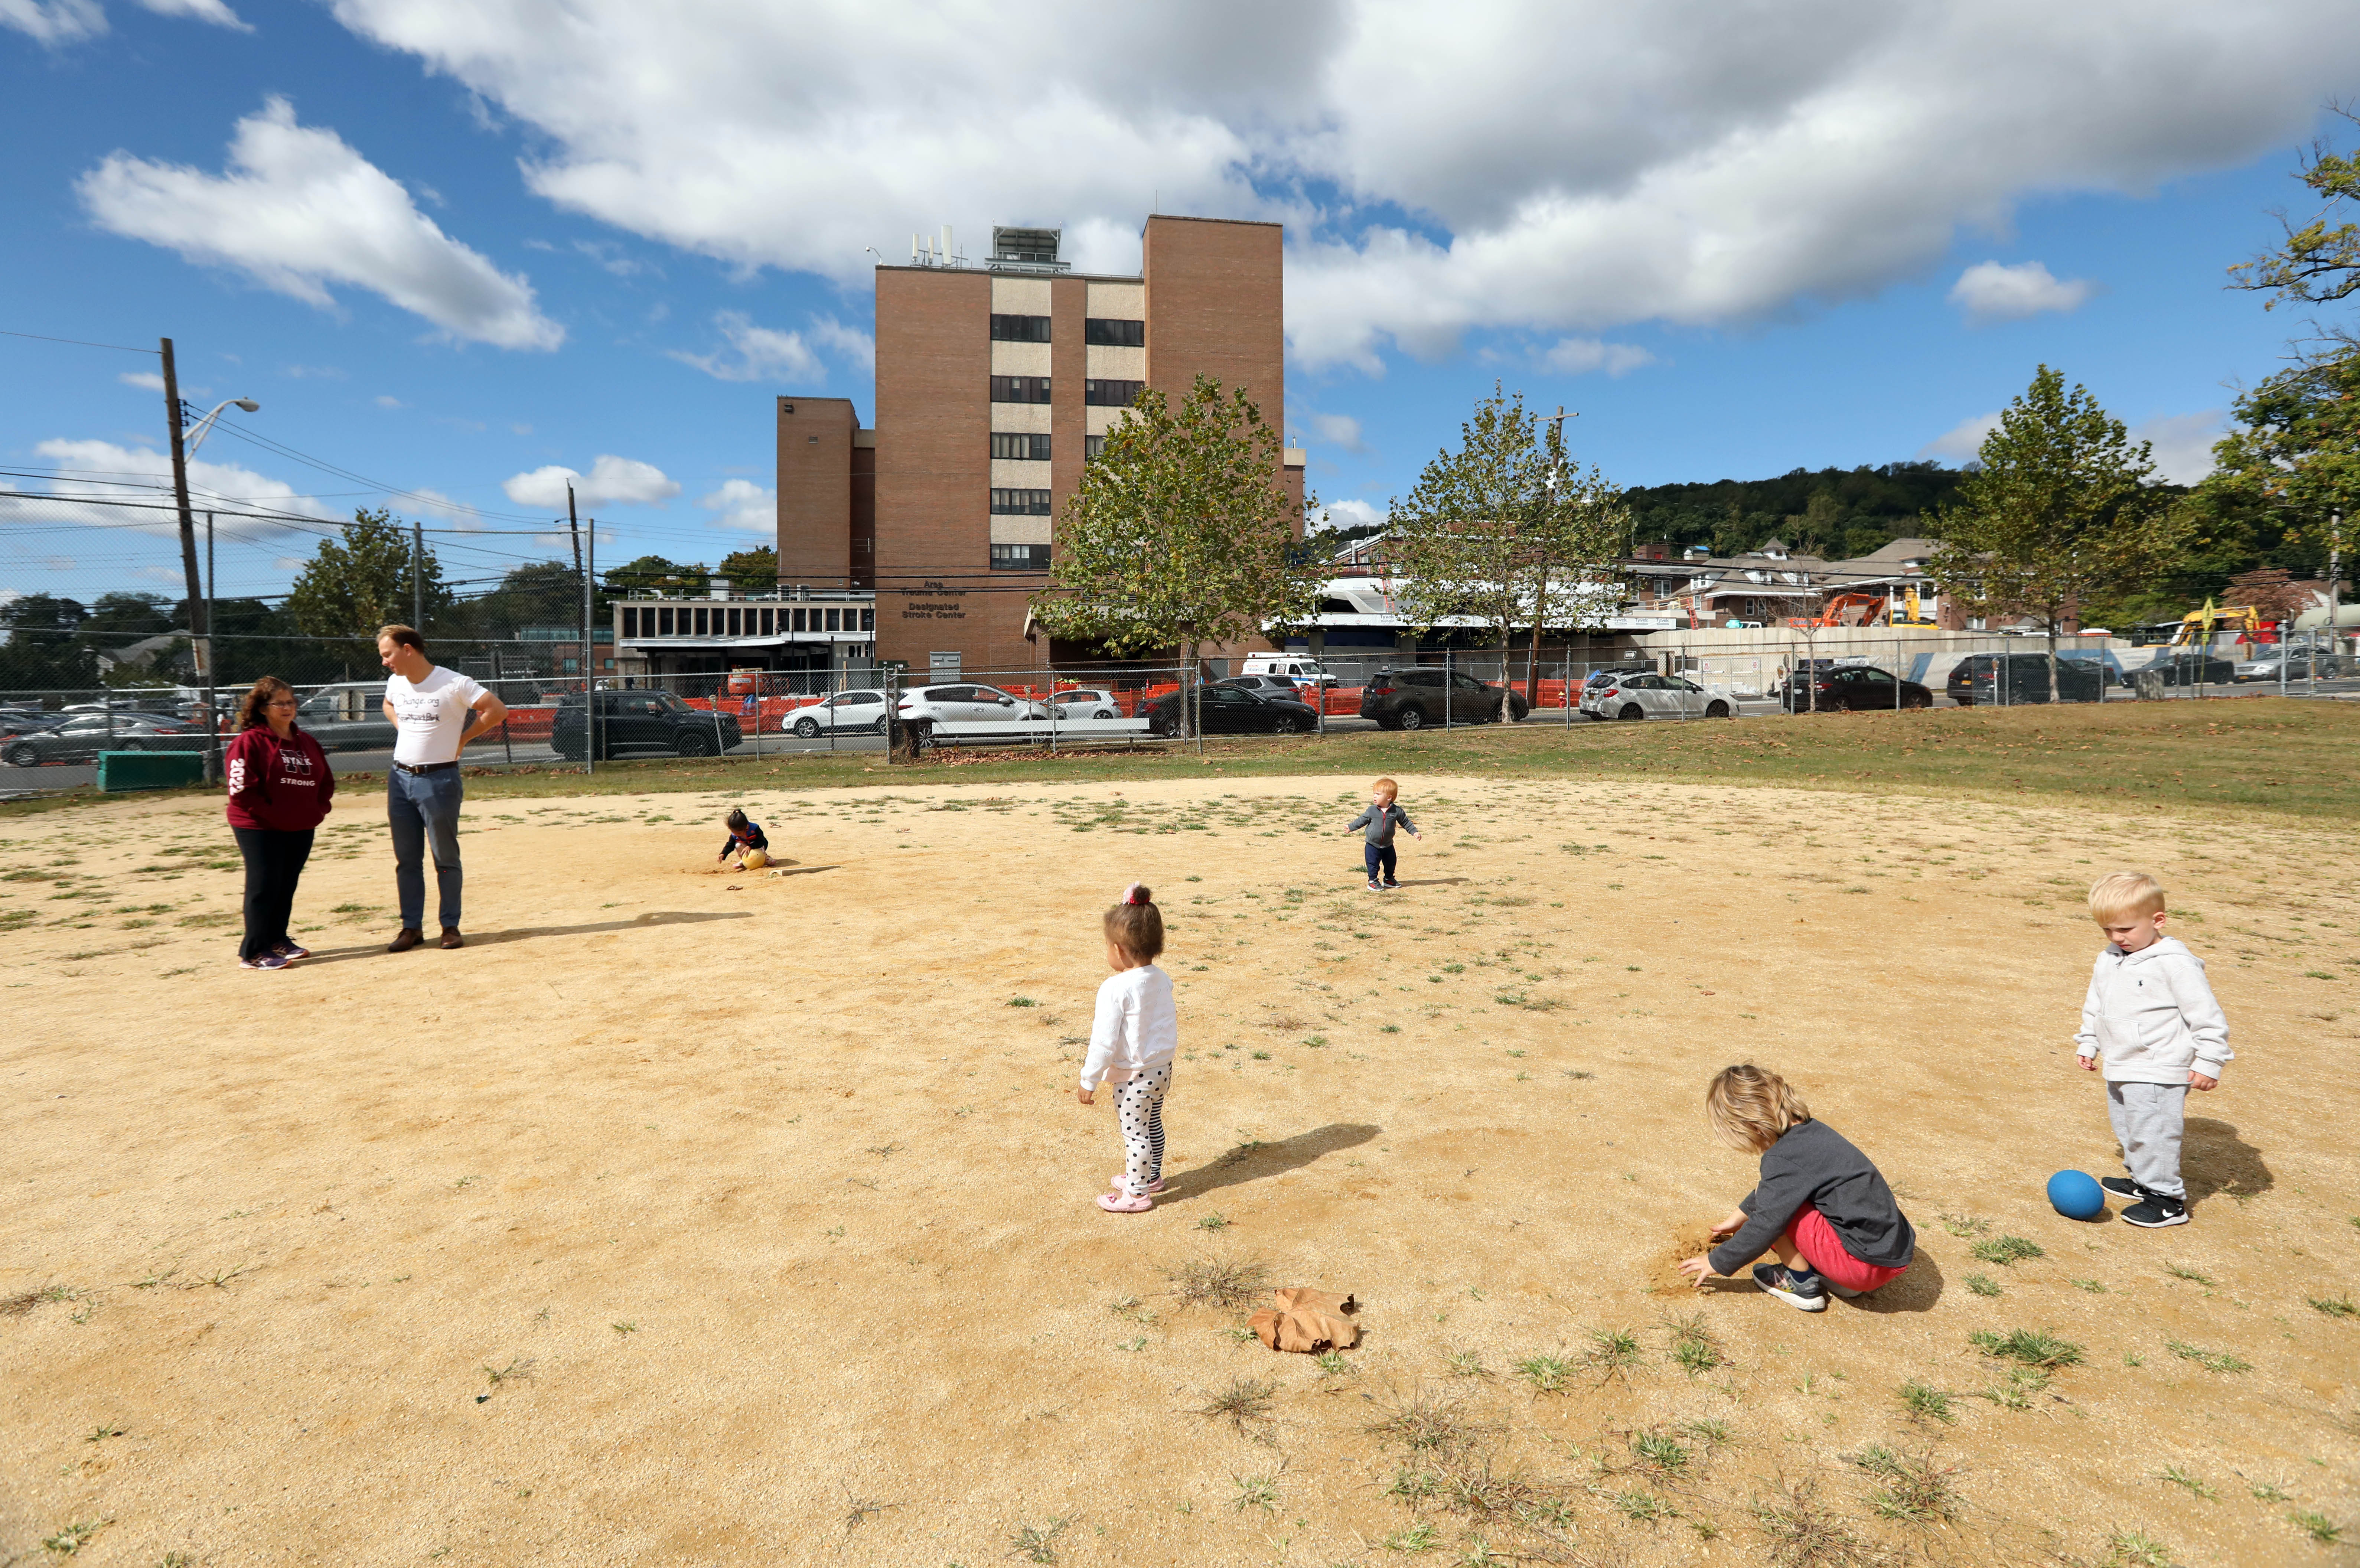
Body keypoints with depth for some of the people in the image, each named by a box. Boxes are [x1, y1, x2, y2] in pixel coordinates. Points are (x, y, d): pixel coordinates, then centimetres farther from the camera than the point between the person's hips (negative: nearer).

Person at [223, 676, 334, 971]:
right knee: (264, 887, -5)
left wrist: (319, 810, 4)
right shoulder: (249, 742, -8)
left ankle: (277, 941, 25)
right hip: (260, 829, -6)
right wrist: (272, 814, -15)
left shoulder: (307, 743, 13)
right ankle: (253, 953, 1)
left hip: (301, 830, 6)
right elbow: (241, 789, -15)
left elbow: (326, 781, 18)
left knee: (287, 886, 12)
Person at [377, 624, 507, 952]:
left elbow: (498, 710, -13)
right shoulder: (395, 683, 8)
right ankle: (412, 927, 17)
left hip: (439, 780, -6)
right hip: (400, 778, 6)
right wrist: (406, 729, 11)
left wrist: (462, 738, -8)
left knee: (445, 858, 2)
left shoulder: (453, 684, -12)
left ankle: (450, 926, 12)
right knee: (406, 859, 9)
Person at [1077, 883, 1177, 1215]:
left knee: (1134, 1133, 7)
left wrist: (1089, 1081, -13)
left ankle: (1137, 1193, 20)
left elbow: (1105, 1042, -22)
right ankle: (1152, 1176, 42)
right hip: (1162, 1069, 8)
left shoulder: (1115, 990, -24)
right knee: (1153, 1124, 25)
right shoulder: (1162, 980, -3)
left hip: (1133, 1077, -8)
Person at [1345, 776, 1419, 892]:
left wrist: (1414, 832, 0)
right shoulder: (1372, 810, -10)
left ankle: (1389, 880, 37)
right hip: (1372, 846, -2)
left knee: (1390, 864, 17)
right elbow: (1362, 820, 2)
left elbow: (1406, 822, 2)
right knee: (1373, 865, -1)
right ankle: (1373, 881, 14)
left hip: (1388, 846, 2)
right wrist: (1351, 827, 5)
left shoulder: (1397, 811, -10)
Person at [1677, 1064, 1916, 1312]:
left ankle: (1802, 1283, 5)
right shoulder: (1811, 1131, 8)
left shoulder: (1783, 1159, -21)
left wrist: (1716, 1263, -2)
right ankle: (1841, 1278, 13)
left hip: (1865, 1263, -10)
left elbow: (1764, 1227, -15)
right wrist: (1740, 1216, 36)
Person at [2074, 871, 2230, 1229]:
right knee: (2127, 1129, 20)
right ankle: (2143, 1180, 36)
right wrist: (2087, 1044, 23)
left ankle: (2168, 1200, 7)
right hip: (2119, 1067, 9)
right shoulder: (2108, 960, 7)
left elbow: (2206, 1015, -14)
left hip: (2158, 1072, -8)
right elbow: (2095, 1005, 21)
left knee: (2152, 1133, -5)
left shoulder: (2175, 964, -16)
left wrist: (2208, 1063, -13)